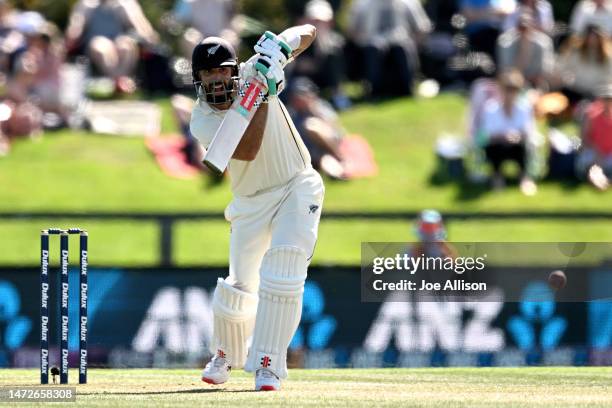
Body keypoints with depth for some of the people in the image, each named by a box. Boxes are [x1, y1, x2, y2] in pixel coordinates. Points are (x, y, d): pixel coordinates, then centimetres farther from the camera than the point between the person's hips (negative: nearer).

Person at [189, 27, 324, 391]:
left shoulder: (255, 72, -11)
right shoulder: (202, 121, -15)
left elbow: (309, 32, -4)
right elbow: (247, 151, -31)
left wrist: (281, 45, -26)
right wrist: (263, 94, -35)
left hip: (298, 187, -1)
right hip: (252, 202, 1)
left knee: (282, 271, -23)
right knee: (239, 289, 2)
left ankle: (268, 363, -19)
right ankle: (226, 355, 32)